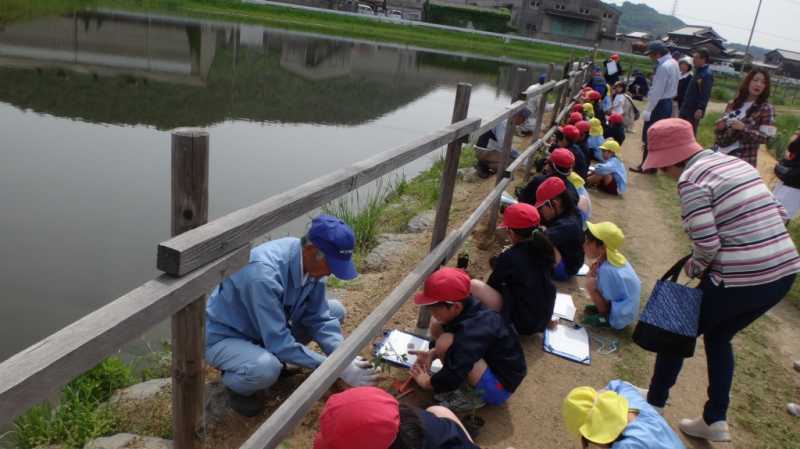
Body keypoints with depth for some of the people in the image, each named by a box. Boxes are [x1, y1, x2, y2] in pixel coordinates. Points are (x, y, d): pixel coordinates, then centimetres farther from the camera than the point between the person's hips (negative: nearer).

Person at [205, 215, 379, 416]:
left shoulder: (311, 262, -15)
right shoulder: (265, 274, -38)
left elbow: (319, 318, -5)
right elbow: (279, 343, -34)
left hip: (270, 330, 7)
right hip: (224, 337, -7)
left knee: (336, 310, 1)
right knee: (267, 368, -38)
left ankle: (275, 359, 11)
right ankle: (234, 383, -2)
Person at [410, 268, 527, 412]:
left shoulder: (472, 333, -35)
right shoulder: (468, 309, -10)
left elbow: (452, 378, -37)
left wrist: (426, 382, -16)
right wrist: (433, 353, -6)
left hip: (499, 387, -9)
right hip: (490, 362, 9)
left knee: (446, 342, -32)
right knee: (436, 326, 2)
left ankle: (471, 397, -10)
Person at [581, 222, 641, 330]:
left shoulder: (607, 270, -30)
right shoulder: (613, 257, -7)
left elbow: (606, 302, -21)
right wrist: (593, 271, -10)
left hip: (619, 318, -8)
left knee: (591, 283, -21)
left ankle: (605, 317, -3)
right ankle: (604, 310, 13)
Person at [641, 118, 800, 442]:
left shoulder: (691, 179, -11)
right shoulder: (736, 163, 12)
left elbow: (707, 245, -18)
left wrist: (694, 268, 3)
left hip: (739, 280, -7)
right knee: (718, 337, 27)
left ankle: (654, 403, 35)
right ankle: (715, 421, 32)